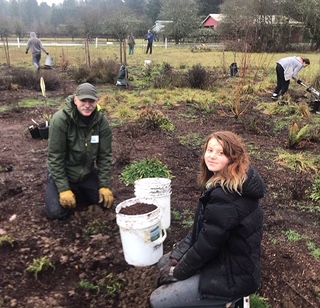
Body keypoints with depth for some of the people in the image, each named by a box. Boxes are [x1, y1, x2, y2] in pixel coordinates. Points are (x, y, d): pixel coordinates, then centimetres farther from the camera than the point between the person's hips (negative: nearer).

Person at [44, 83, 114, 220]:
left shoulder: (101, 121, -15)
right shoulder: (60, 120, -25)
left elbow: (104, 155, -9)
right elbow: (55, 157, -22)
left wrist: (104, 186, -12)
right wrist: (64, 189, -23)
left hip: (87, 173, 3)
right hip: (62, 173, -3)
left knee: (106, 201, -5)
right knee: (57, 212, -17)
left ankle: (78, 193, 22)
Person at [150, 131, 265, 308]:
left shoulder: (225, 196, -30)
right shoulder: (220, 182, 1)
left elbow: (207, 244, -24)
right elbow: (201, 228, 7)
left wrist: (176, 273, -9)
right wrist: (176, 255, 1)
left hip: (233, 274, -9)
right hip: (223, 255, 9)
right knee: (164, 263, 17)